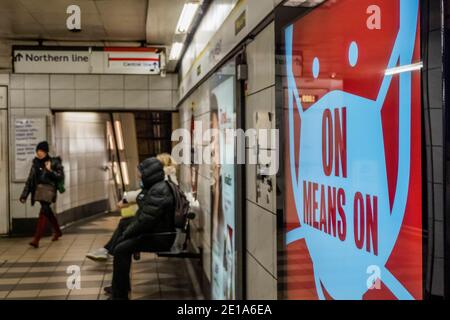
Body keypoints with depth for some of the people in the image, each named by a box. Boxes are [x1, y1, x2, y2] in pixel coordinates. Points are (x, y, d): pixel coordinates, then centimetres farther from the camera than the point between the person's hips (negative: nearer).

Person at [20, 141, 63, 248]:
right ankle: (57, 231, 36)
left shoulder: (53, 162, -2)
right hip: (38, 190, 6)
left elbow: (60, 175, -2)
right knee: (47, 212, 16)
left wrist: (50, 171, -17)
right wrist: (24, 195, 7)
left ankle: (36, 239, -20)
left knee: (43, 212, -16)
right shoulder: (36, 163, 10)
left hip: (48, 189, -6)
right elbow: (30, 179, 10)